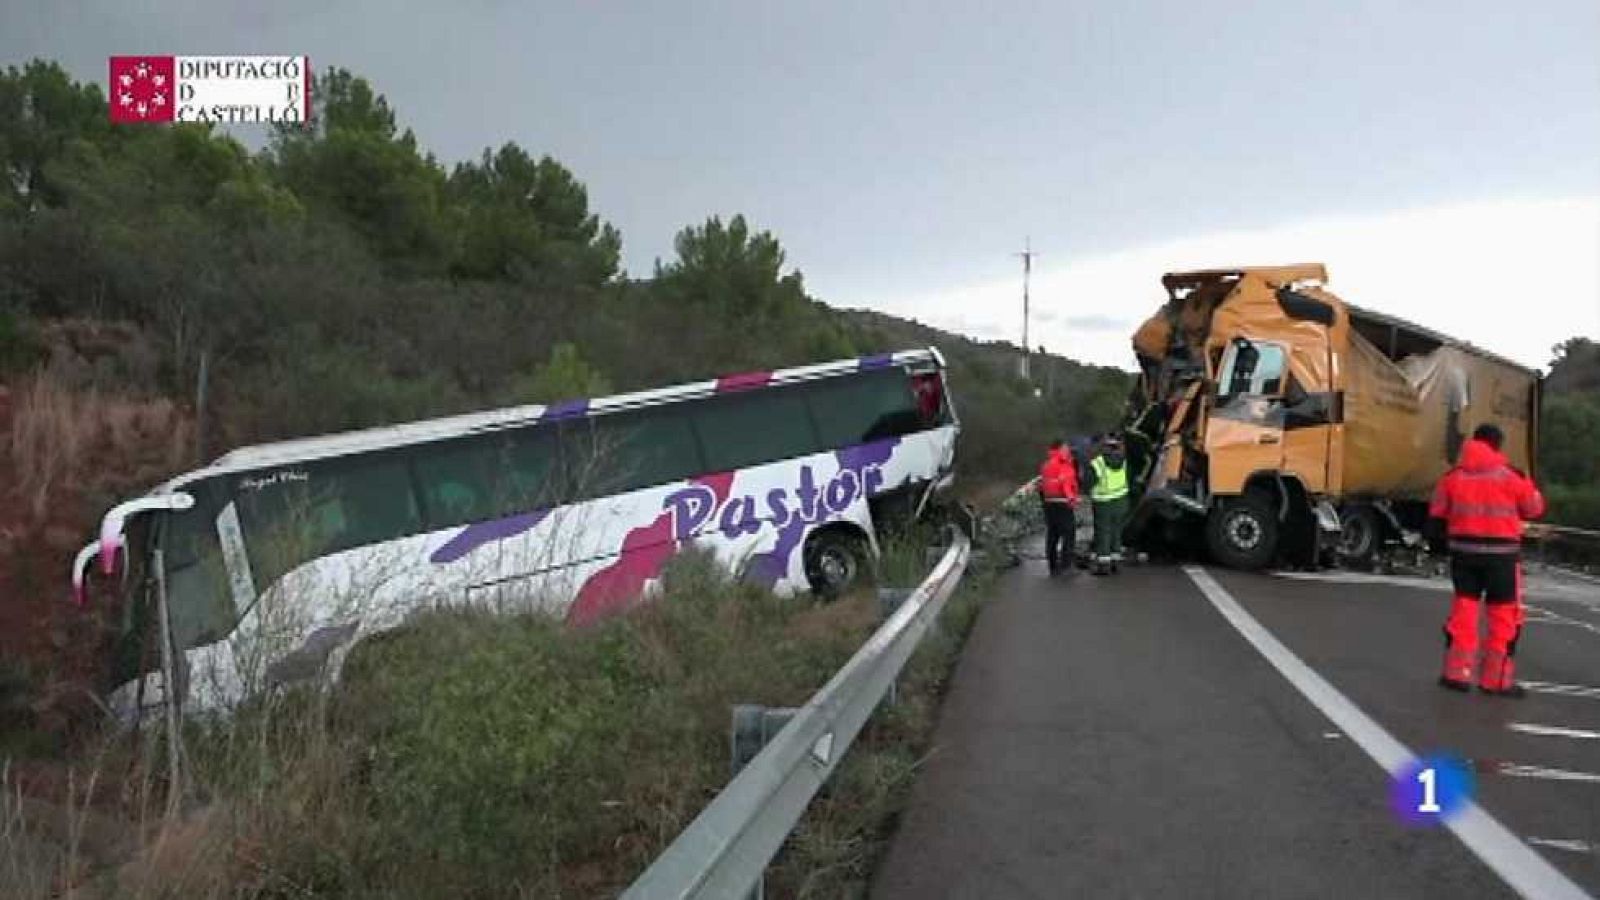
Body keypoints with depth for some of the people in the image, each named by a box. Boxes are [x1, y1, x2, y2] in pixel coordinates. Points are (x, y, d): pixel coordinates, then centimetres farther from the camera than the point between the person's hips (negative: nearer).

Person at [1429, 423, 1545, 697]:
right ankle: (1496, 679, 8)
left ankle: (1456, 672, 12)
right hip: (1501, 552, -3)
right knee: (1504, 614, 6)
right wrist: (1527, 484, 20)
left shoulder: (1453, 476, 1)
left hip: (1464, 550, 3)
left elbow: (1437, 514, 6)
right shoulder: (1510, 476, -7)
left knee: (1463, 607, 12)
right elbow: (1535, 508, 5)